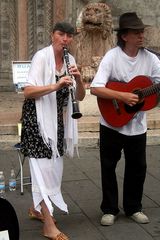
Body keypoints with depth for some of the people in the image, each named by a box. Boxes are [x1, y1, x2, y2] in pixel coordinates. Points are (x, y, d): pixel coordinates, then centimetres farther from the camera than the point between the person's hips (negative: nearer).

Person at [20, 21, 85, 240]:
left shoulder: (70, 60, 5)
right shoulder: (41, 56, -14)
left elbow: (80, 96, 1)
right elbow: (28, 91, -23)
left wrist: (78, 79, -19)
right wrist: (55, 86, -35)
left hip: (57, 119, 7)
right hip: (38, 118, -7)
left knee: (54, 166, 14)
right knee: (44, 167, -8)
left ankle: (37, 208, 34)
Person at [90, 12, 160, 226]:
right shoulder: (112, 56, -14)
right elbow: (95, 89, -21)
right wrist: (122, 96, -27)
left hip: (137, 125, 3)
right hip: (112, 123, -3)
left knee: (137, 167, 12)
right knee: (109, 166, 8)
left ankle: (133, 208, 30)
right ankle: (110, 209, 24)